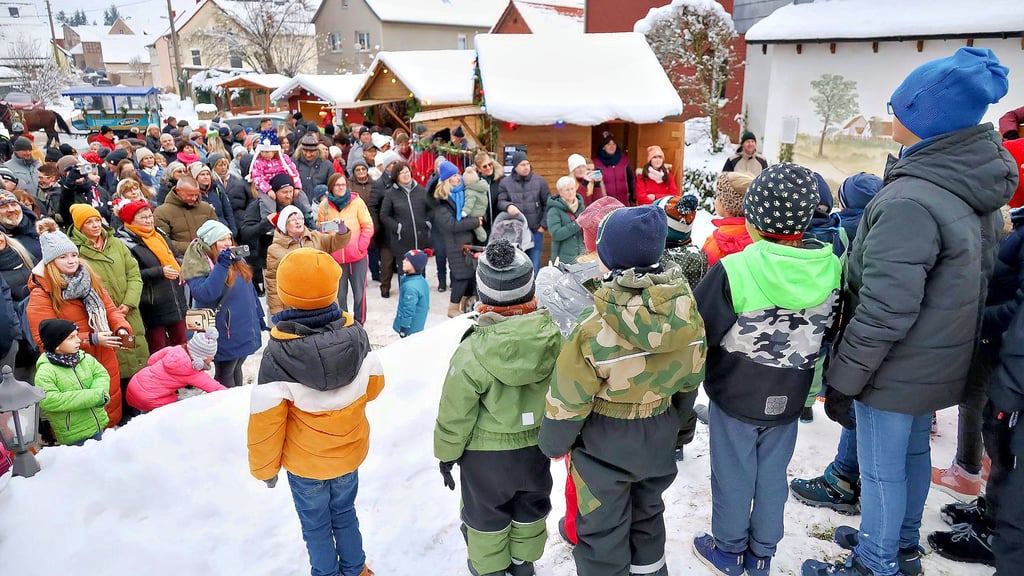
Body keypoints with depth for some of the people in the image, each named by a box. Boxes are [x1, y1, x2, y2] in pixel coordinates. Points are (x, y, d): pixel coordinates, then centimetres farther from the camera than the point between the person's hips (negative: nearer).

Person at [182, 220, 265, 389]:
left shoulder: (236, 260, 9)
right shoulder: (199, 265, -14)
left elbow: (249, 289, 18)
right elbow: (205, 294, -28)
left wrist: (259, 317, 20)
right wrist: (221, 266, -32)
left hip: (244, 329, 7)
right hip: (225, 334, -7)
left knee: (236, 369, 20)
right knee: (225, 375, 5)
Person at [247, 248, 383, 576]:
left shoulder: (278, 353, -29)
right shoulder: (355, 334, -20)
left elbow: (266, 420, -20)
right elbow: (375, 383, -2)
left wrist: (264, 468, -3)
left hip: (305, 462, -3)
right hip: (350, 451, 3)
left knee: (315, 525, 21)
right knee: (344, 513, 27)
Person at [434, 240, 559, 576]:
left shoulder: (471, 352, -29)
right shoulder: (553, 338, -20)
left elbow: (455, 414, -17)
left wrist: (446, 453, 1)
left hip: (487, 451, -3)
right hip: (536, 444, 4)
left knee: (486, 514, 22)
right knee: (530, 509, 27)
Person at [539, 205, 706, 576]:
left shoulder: (595, 329, -30)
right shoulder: (688, 314, -15)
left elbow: (569, 401, -19)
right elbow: (690, 381, 1)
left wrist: (552, 443, 0)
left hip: (604, 445, -5)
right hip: (659, 440, 5)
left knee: (603, 528, 14)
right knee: (648, 512, 29)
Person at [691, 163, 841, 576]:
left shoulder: (734, 270, -26)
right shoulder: (832, 270, -11)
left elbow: (697, 332, -17)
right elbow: (833, 330, 5)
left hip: (735, 395, -4)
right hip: (789, 399, 4)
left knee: (733, 476, 14)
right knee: (773, 476, 20)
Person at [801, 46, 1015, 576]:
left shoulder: (910, 201, -28)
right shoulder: (978, 187, 1)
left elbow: (884, 311, -28)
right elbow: (973, 278, 12)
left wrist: (842, 379, -17)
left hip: (897, 369, -9)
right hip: (941, 361, 9)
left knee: (880, 469, 9)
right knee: (913, 450, 24)